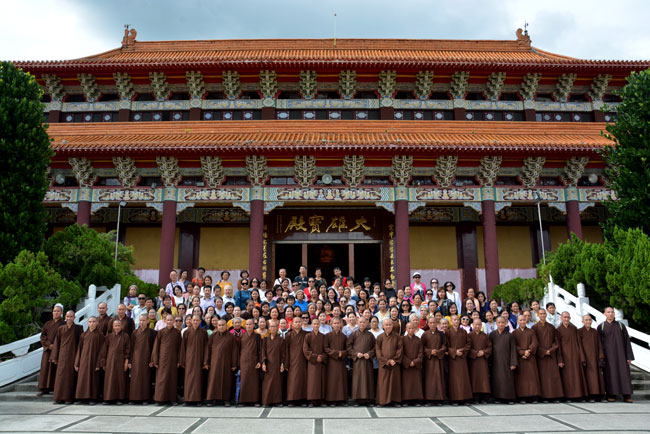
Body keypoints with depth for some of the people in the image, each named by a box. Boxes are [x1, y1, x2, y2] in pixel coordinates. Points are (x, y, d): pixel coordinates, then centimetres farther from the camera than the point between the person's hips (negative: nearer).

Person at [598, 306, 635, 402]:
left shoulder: (621, 325, 5)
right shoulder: (600, 327, 3)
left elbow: (627, 341, 4)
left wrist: (629, 356, -2)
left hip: (620, 353, 1)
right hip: (607, 354, -1)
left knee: (624, 373, -3)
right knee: (610, 374, -2)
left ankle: (626, 395, 0)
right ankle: (611, 394, 3)